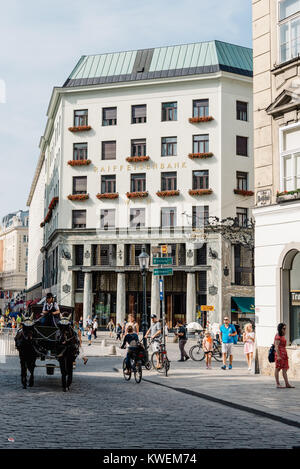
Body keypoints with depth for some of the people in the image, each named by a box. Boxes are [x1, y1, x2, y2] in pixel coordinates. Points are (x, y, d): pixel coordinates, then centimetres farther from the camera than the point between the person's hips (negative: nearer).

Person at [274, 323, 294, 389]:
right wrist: (278, 356, -23)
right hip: (279, 353, -9)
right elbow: (276, 346, -17)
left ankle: (287, 384, 4)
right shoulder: (278, 336, -10)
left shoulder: (283, 336, 18)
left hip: (284, 353, 9)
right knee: (278, 368, -4)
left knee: (285, 369, 5)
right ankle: (277, 384, -1)